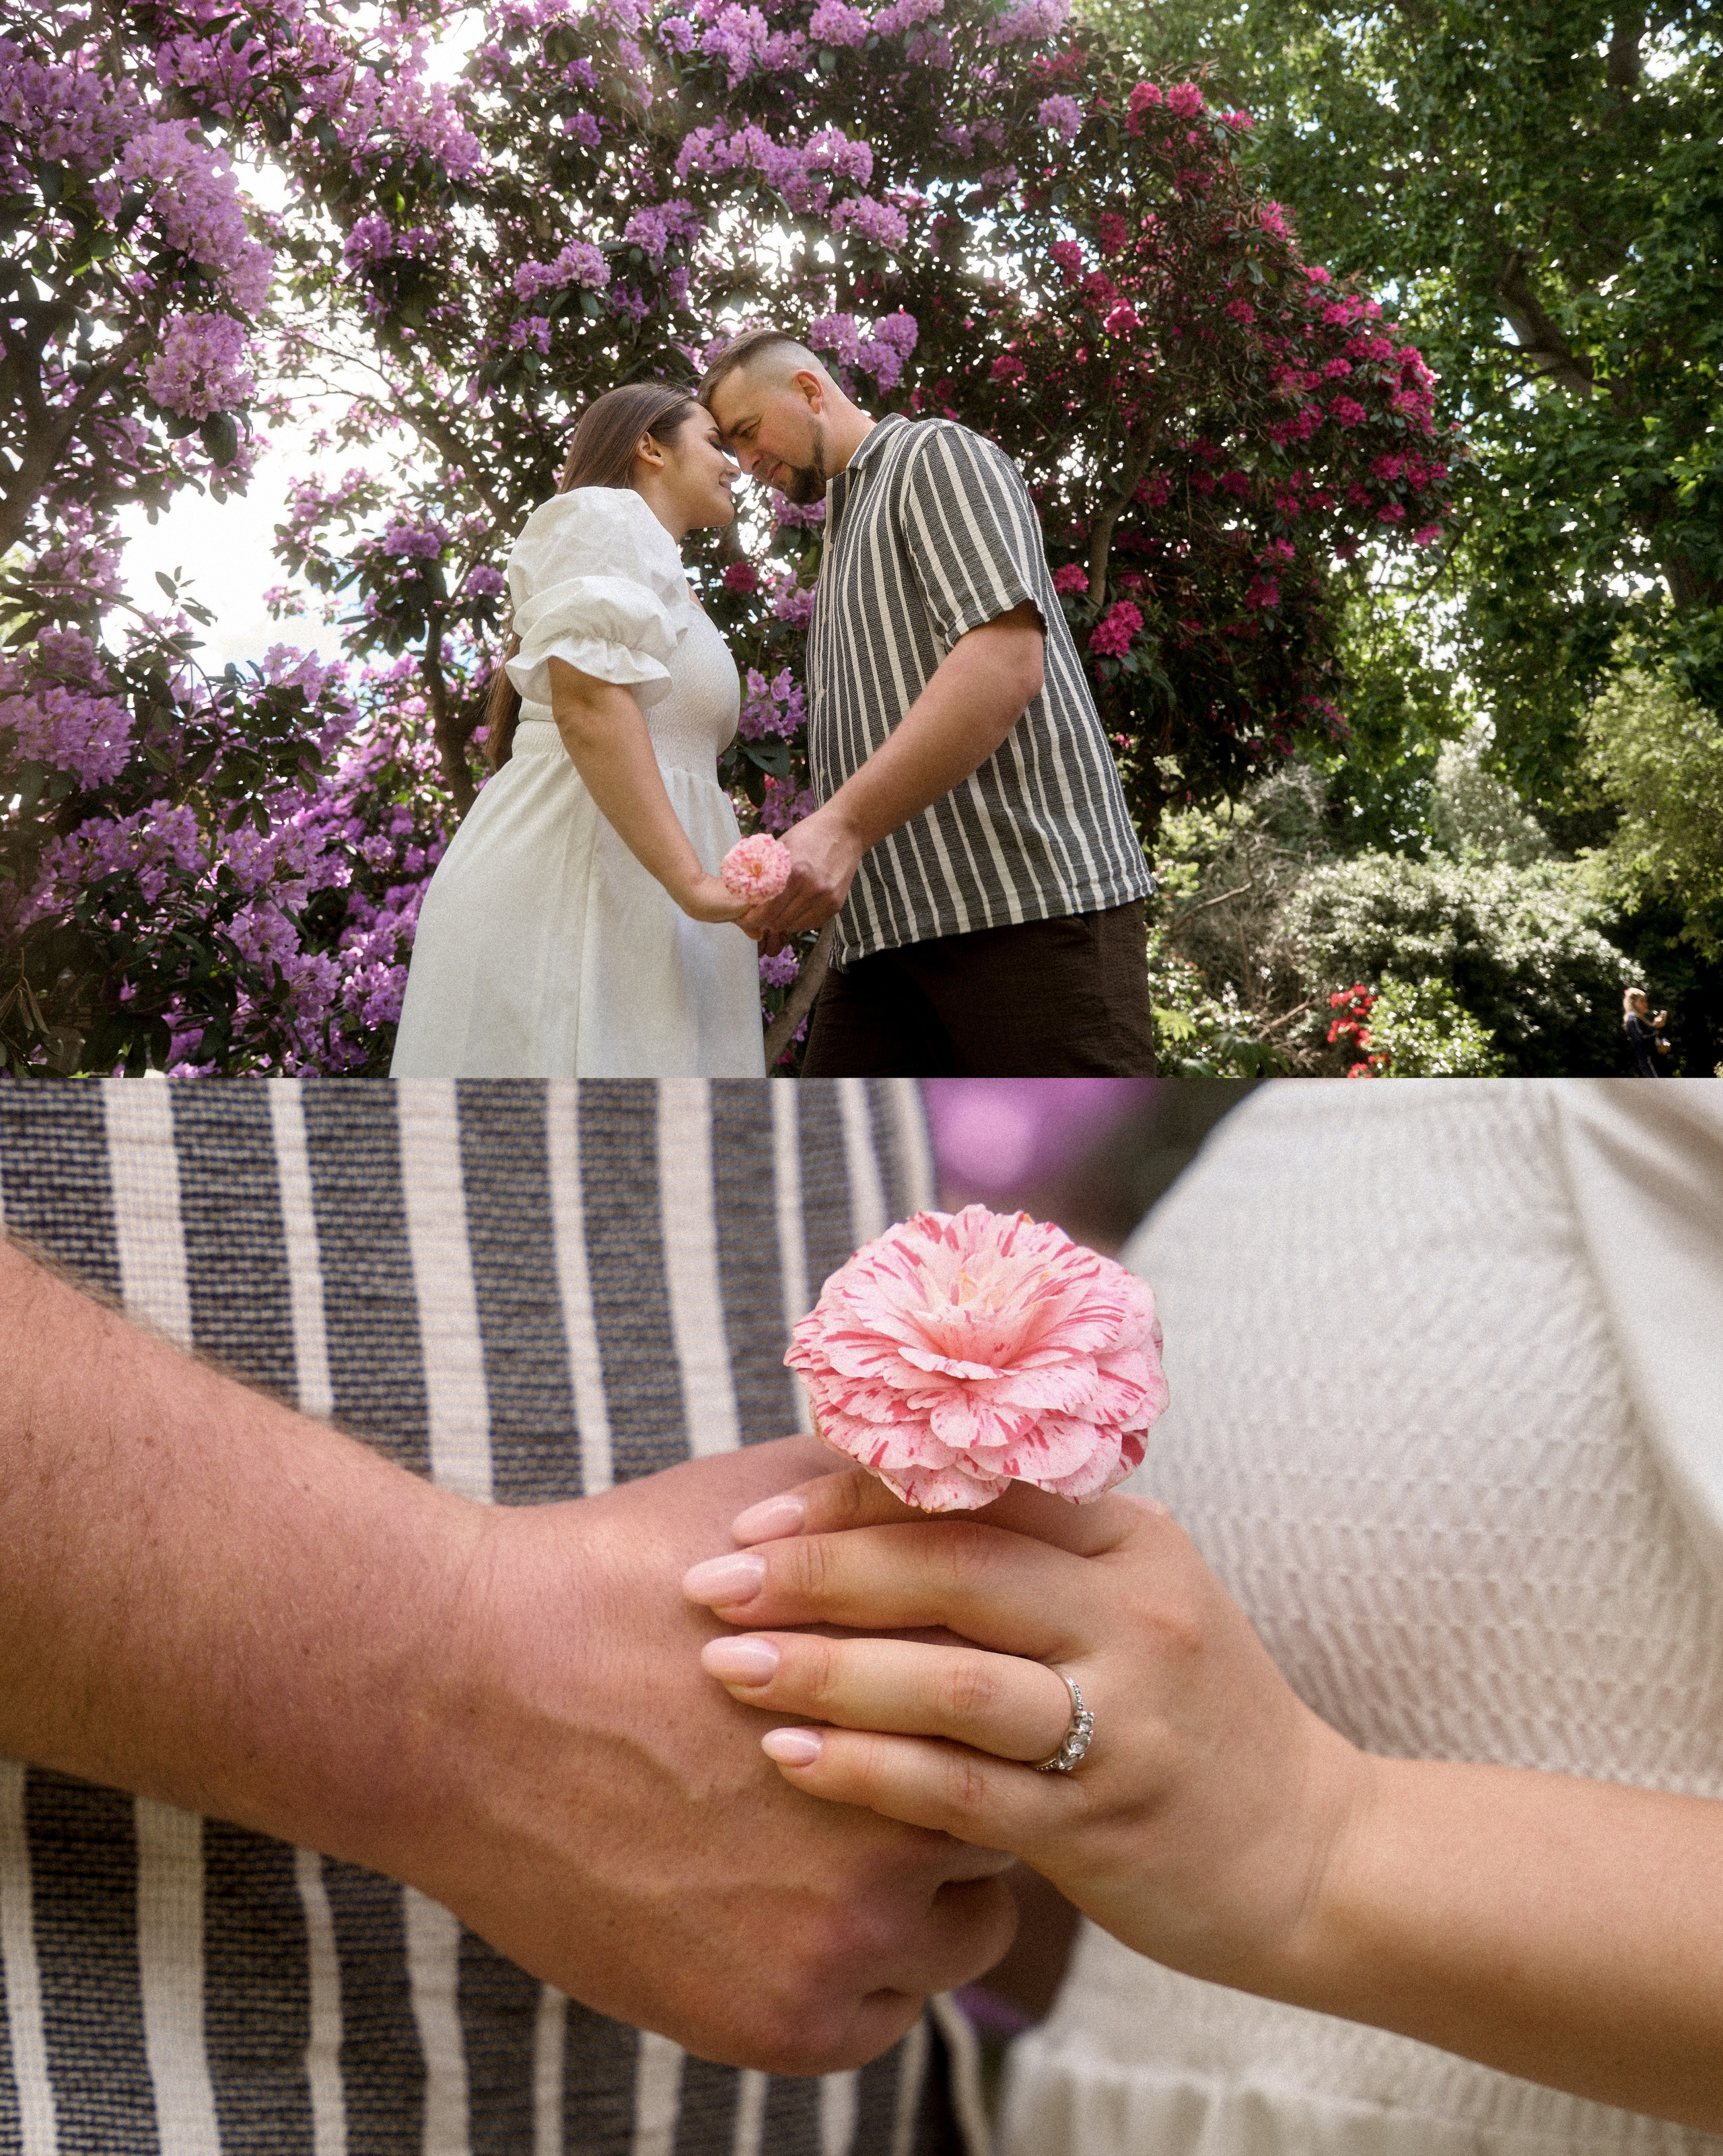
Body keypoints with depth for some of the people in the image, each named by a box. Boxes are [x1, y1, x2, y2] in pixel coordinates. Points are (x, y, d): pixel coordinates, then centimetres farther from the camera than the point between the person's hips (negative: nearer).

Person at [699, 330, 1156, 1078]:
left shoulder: (937, 455, 3)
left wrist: (843, 824, -22)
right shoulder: (842, 539, 30)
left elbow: (1006, 661, -16)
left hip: (1028, 903, -9)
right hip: (883, 932, 9)